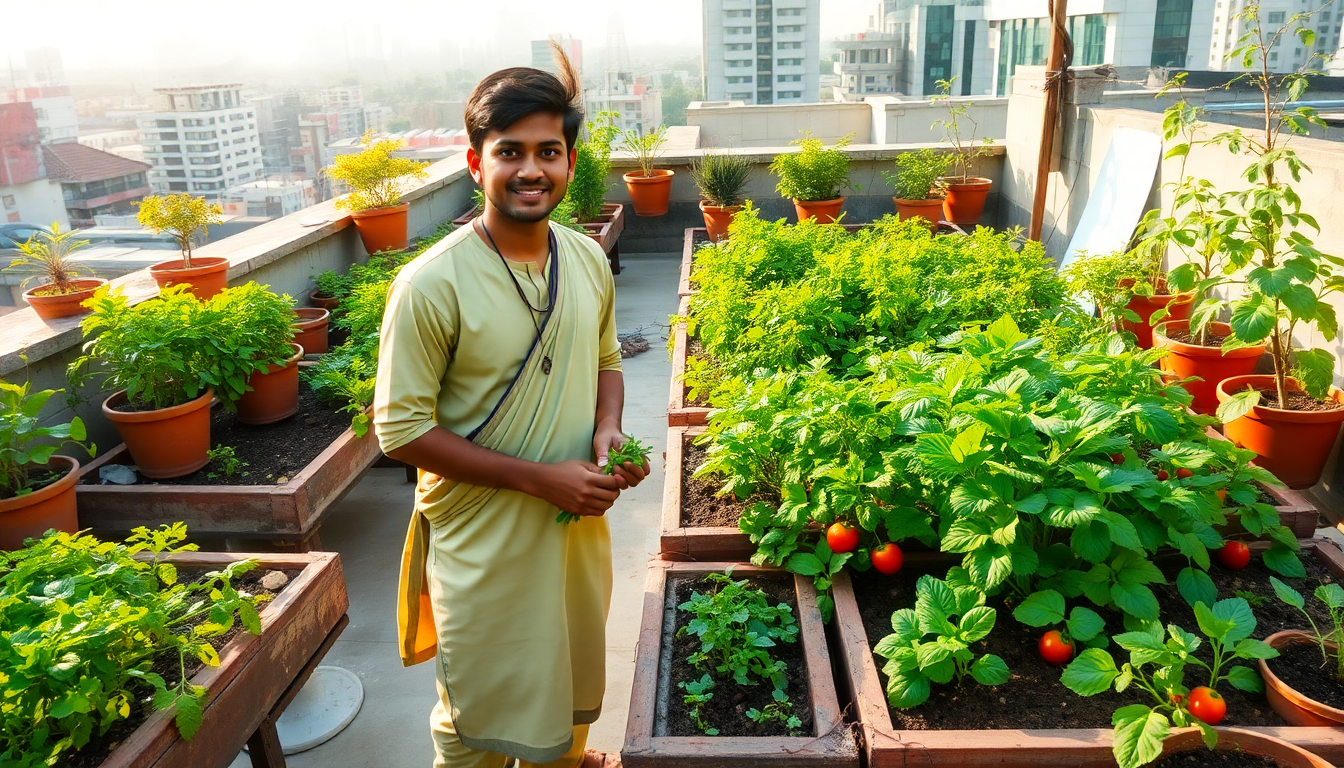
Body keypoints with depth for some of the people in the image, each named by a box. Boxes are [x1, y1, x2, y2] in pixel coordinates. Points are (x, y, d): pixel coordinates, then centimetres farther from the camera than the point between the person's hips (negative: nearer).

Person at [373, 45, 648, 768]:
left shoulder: (589, 261, -2)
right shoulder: (432, 284, -21)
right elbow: (402, 429, -18)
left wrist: (608, 430, -9)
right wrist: (539, 477, -22)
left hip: (580, 525, 6)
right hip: (484, 543, -5)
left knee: (572, 690, 27)